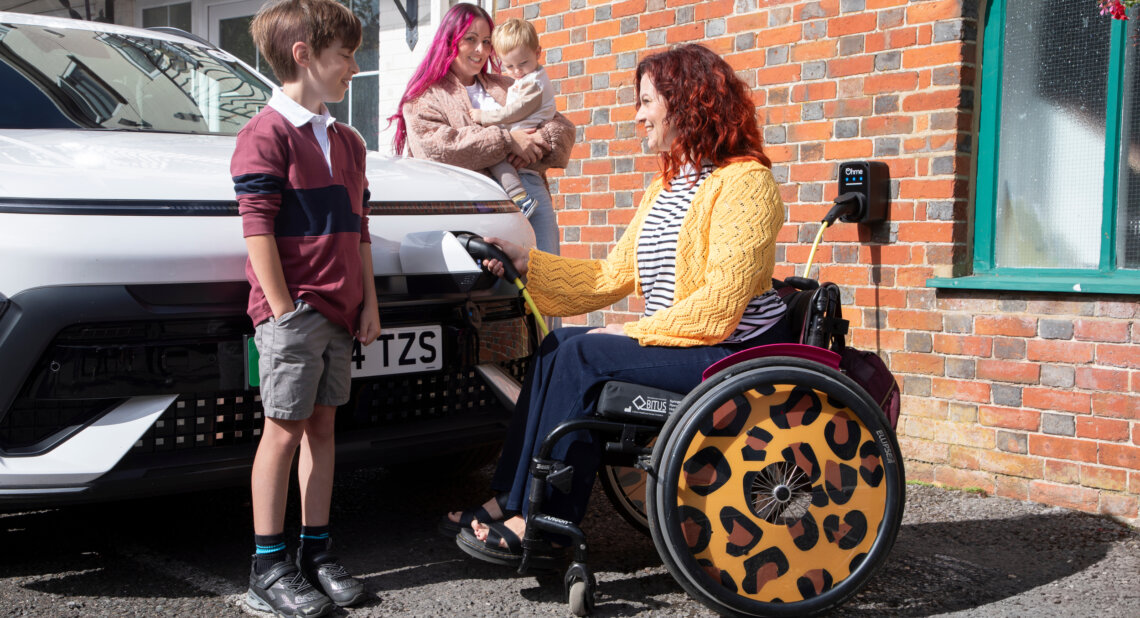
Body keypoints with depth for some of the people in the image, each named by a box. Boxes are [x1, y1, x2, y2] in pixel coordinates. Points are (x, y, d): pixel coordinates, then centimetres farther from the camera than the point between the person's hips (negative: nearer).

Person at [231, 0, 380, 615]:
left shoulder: (347, 140, 17)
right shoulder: (267, 133, -8)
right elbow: (258, 229, -13)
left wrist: (368, 303, 12)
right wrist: (283, 309, -16)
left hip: (339, 312, 7)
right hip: (291, 310, -7)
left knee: (322, 424, 10)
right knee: (285, 427, -4)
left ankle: (315, 552, 18)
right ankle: (268, 568, 4)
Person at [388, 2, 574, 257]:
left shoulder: (506, 87, 27)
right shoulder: (425, 97, 11)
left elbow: (563, 127, 19)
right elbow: (434, 148, -9)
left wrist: (539, 142, -6)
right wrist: (506, 141, -11)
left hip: (534, 190, 5)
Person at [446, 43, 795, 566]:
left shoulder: (743, 181, -13)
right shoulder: (663, 190, 17)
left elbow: (719, 306, -21)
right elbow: (611, 278, 14)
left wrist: (633, 332, -17)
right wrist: (525, 261, 8)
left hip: (735, 353, -9)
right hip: (676, 345, 9)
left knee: (583, 354, -20)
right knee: (558, 347, -3)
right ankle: (509, 502, -3)